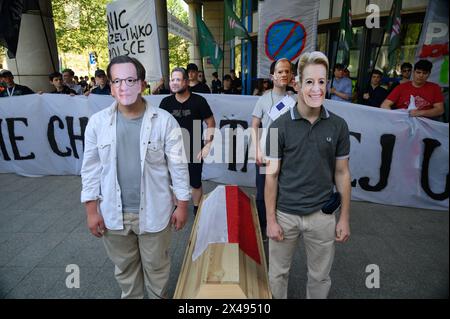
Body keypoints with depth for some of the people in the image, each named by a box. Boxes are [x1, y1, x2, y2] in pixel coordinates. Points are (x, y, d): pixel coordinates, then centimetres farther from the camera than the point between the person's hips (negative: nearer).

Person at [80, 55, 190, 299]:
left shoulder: (164, 121, -11)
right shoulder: (97, 122, -4)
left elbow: (178, 166, -6)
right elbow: (91, 169, 1)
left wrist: (182, 205, -4)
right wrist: (92, 210, 1)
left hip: (154, 211, -2)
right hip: (113, 213, 2)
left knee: (156, 267, 18)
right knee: (124, 268, 22)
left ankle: (159, 297, 45)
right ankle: (130, 296, 48)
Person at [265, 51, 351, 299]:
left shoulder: (338, 126, -3)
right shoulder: (279, 126, -9)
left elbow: (342, 173, 4)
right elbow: (271, 175, -6)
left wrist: (345, 218, 3)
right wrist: (271, 219, -6)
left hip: (323, 214, 2)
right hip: (285, 214, -1)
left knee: (320, 277, 19)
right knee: (278, 273, 17)